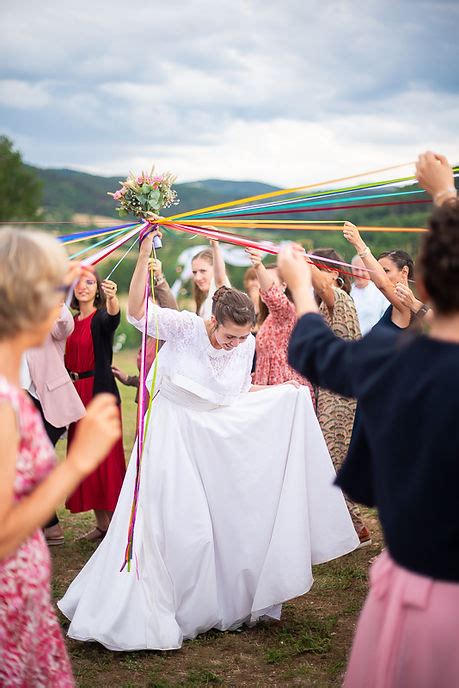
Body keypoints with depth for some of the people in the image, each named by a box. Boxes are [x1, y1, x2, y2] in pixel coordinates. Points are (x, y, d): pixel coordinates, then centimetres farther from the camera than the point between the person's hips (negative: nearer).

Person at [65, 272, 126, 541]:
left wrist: (113, 299, -52)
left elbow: (113, 317, -32)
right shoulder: (72, 321, 13)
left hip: (101, 392, -7)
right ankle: (101, 523, 19)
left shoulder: (101, 317, -6)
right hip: (77, 394, 7)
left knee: (107, 457, -6)